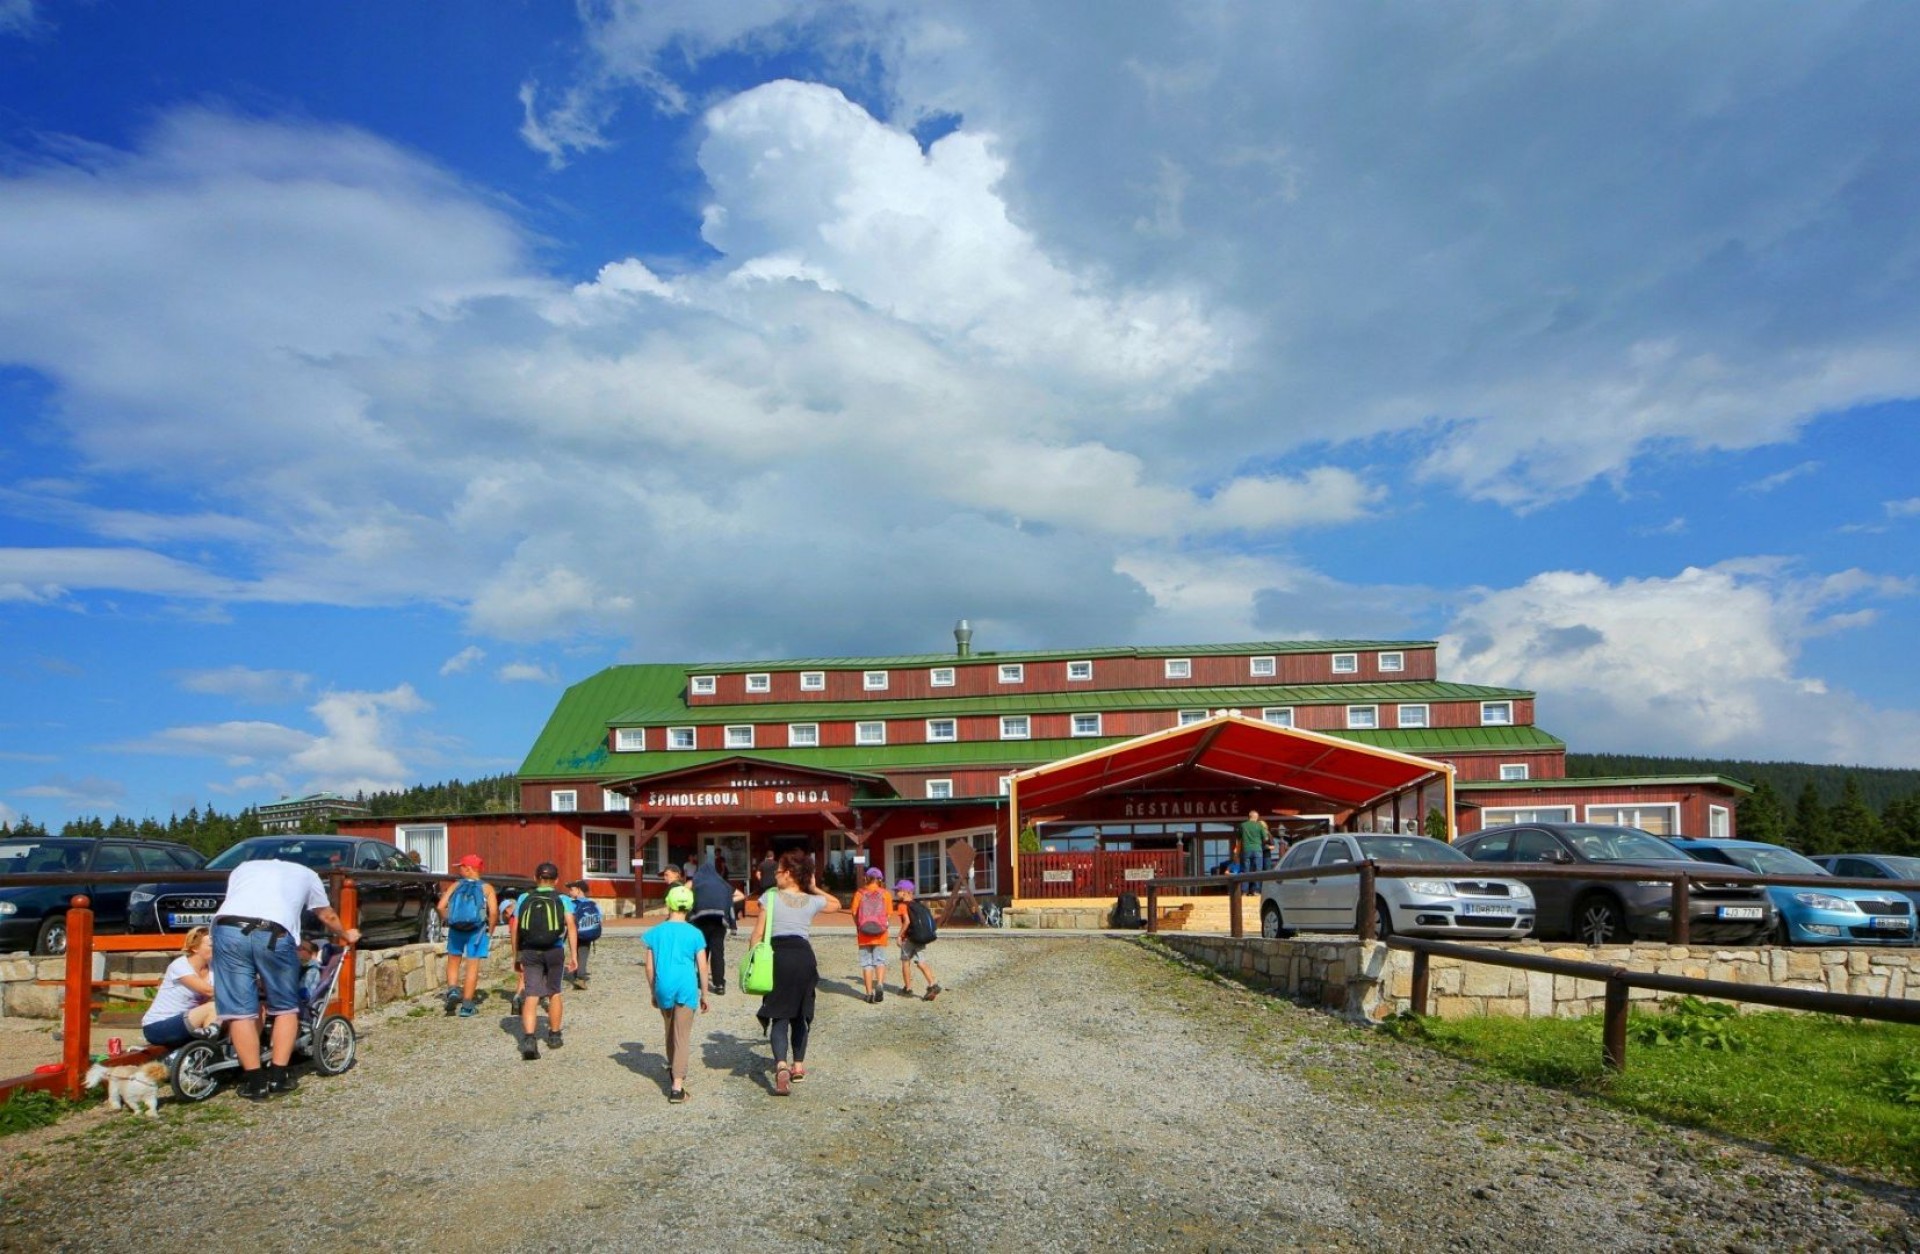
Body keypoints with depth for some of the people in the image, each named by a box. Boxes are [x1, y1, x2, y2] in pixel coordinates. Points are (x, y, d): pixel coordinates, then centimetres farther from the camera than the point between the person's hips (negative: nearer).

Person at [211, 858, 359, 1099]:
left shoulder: (243, 867, 37)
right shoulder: (305, 873, 33)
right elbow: (327, 916, 42)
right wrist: (346, 935, 61)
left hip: (228, 928, 1)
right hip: (274, 933, -1)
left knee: (239, 1009, 7)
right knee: (286, 1007, 16)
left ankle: (255, 1081, 7)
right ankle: (278, 1077, 14)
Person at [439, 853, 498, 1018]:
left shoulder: (455, 885, 3)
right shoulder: (486, 888, -1)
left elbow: (441, 907, -6)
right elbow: (493, 912, -11)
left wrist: (448, 921, 10)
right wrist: (490, 933, 1)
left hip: (456, 930, 1)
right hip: (477, 931, -1)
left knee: (453, 962, 22)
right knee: (472, 968, 5)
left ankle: (452, 991, 1)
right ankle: (466, 1006, 7)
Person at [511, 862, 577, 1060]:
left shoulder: (524, 898, 8)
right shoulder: (563, 899, 3)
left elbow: (515, 929, 5)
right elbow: (570, 926, -10)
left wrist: (516, 957, 14)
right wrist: (573, 955, -11)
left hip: (530, 952, 0)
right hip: (554, 951, 0)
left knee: (531, 996, -2)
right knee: (554, 993, 18)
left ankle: (528, 1039, -20)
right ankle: (554, 1036, 30)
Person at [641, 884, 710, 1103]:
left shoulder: (655, 932, 1)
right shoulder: (694, 934, -2)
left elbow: (650, 967, 5)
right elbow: (702, 968, -1)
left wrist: (653, 992, 17)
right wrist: (704, 994, 10)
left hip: (664, 988, 2)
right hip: (686, 988, -2)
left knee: (669, 1032, 23)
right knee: (683, 1037, 0)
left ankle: (672, 1070, 42)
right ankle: (677, 1086, -8)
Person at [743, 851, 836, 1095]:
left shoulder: (770, 897, -2)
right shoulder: (812, 901, 7)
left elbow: (757, 934, -3)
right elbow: (836, 903, 29)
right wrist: (814, 888, 20)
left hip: (777, 956, -3)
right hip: (803, 957, 3)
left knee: (779, 1016, -2)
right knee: (800, 1014, 18)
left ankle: (781, 1066, -23)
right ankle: (798, 1066, 26)